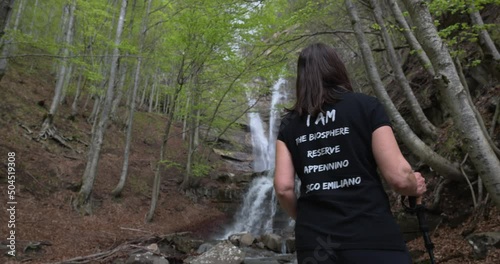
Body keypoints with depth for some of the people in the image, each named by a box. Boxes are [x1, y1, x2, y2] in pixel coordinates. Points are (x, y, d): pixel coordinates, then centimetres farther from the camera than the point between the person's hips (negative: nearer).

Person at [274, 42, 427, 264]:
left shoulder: (289, 124, 6)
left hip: (314, 241, 4)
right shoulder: (366, 106, -1)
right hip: (372, 238, -3)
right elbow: (398, 177, -7)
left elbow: (283, 187, -2)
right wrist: (415, 186, 15)